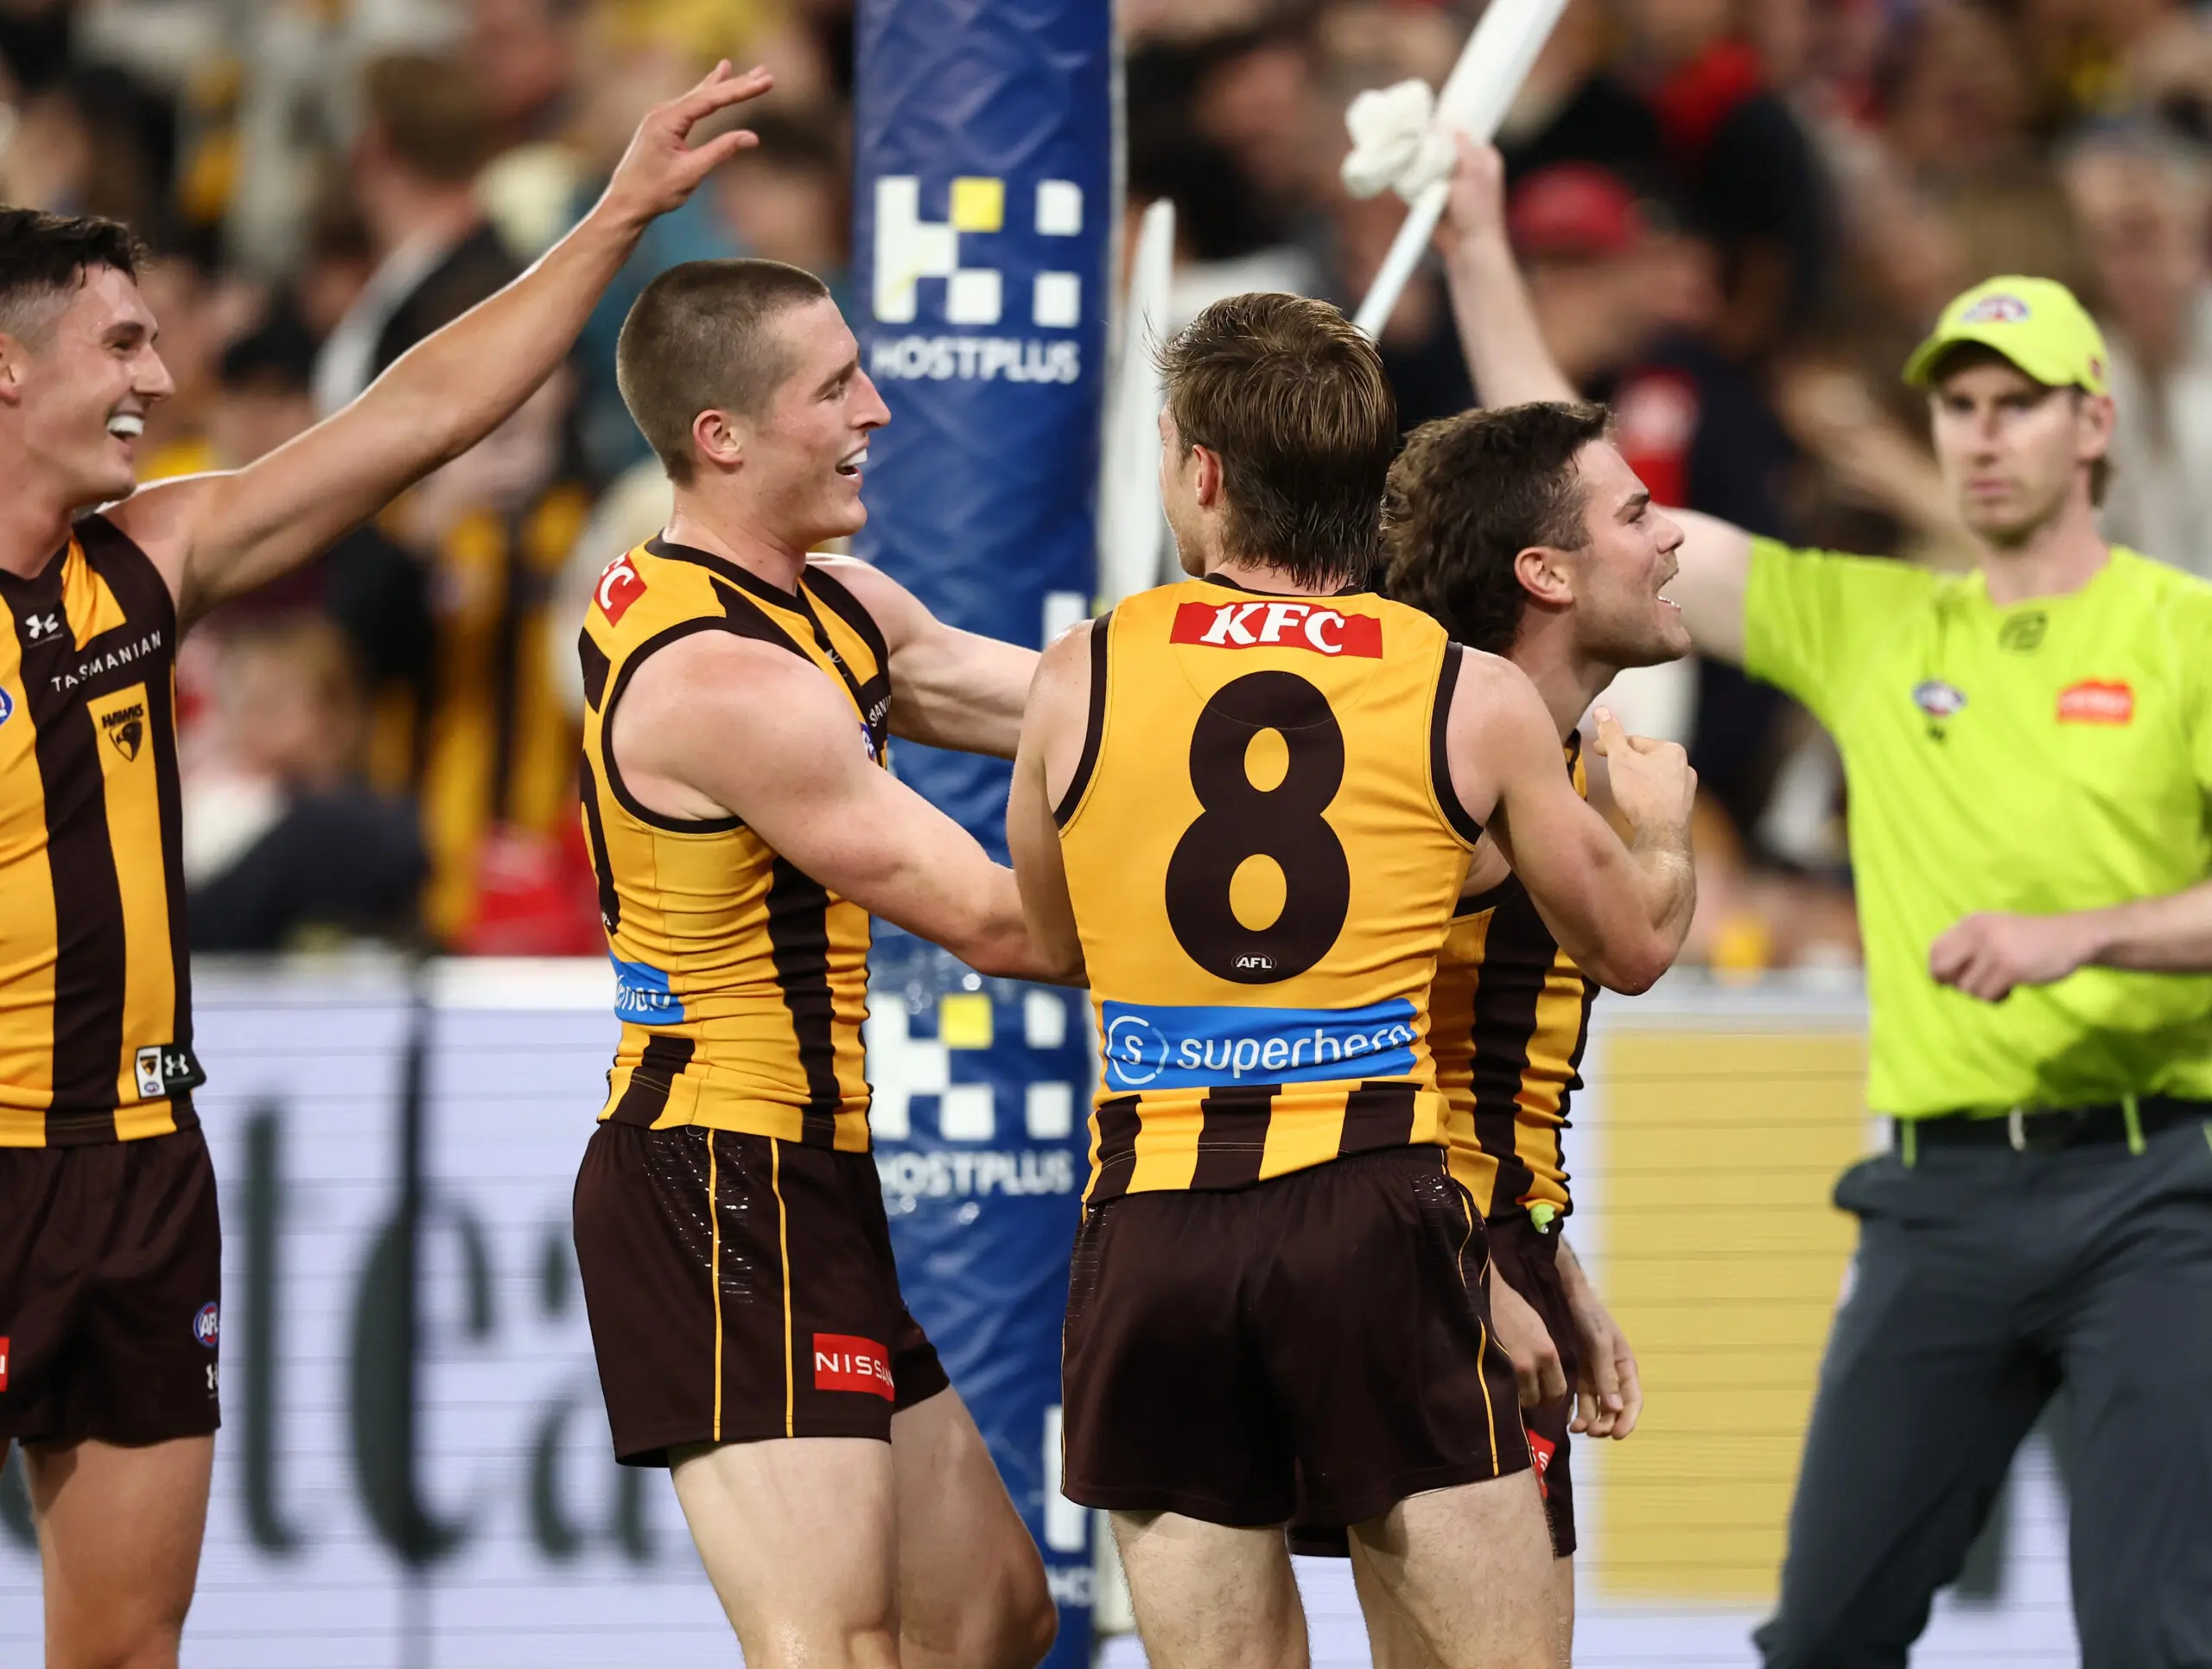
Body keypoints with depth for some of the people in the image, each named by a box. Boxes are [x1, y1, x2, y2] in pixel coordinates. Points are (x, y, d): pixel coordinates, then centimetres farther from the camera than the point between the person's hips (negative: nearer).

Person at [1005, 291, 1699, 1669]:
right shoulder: (1474, 698, 3)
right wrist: (1663, 824, 37)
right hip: (1378, 1202, -1)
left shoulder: (1082, 682, 4)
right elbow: (1634, 945, 15)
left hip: (1154, 1228, 1)